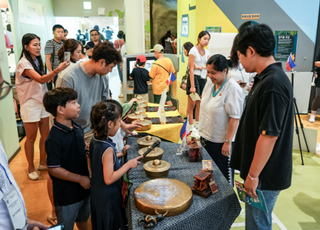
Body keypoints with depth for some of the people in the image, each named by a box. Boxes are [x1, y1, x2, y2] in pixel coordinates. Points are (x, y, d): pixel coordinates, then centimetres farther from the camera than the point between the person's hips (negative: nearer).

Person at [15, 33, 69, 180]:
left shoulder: (37, 61, 9)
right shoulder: (24, 63, -17)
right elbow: (40, 80, -32)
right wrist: (57, 70, -44)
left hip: (42, 101, 8)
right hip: (30, 104, -7)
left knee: (45, 135, 10)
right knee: (31, 138, 3)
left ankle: (43, 163, 26)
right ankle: (31, 168, 18)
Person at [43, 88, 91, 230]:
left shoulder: (77, 128, -3)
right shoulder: (54, 139, -27)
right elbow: (53, 169, -24)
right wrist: (80, 178, -19)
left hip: (84, 187, 7)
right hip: (67, 194, -7)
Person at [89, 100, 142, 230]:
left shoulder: (94, 140, -3)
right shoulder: (107, 149, -30)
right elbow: (109, 179, -29)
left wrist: (119, 154, 8)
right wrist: (128, 164, -24)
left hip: (96, 195, 8)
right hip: (108, 199, -8)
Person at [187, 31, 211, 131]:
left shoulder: (207, 52, 13)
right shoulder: (193, 50, -8)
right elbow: (191, 69, -14)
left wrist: (200, 67, -15)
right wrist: (192, 86, -19)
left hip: (203, 78, 7)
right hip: (195, 77, -6)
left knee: (200, 104, 11)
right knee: (192, 104, -3)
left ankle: (197, 124, 23)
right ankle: (191, 126, 5)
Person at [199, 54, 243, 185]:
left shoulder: (233, 89, -21)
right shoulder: (210, 83, 3)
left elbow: (235, 118, -21)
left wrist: (228, 142, -20)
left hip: (221, 141, -7)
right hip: (206, 137, 7)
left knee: (223, 176, 8)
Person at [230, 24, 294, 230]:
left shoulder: (273, 84, -25)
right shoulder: (266, 79, 6)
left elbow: (269, 135, -26)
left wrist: (253, 175, -18)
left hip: (265, 174, -9)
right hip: (261, 170, 9)